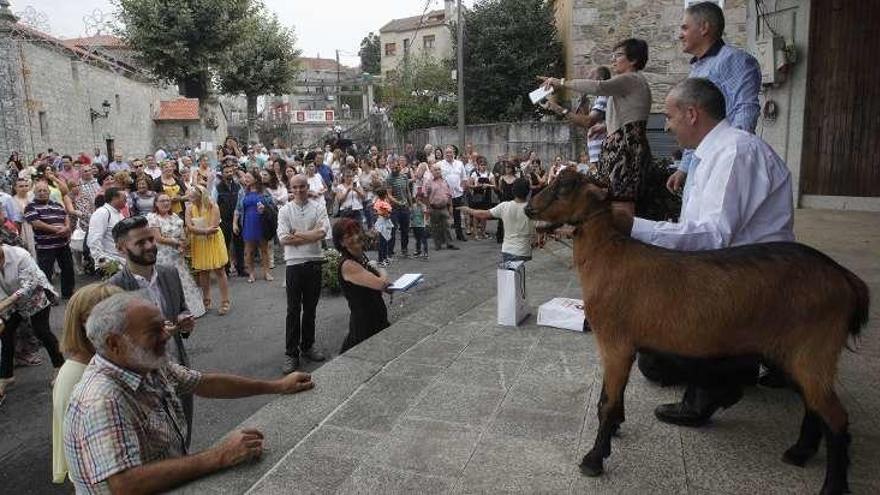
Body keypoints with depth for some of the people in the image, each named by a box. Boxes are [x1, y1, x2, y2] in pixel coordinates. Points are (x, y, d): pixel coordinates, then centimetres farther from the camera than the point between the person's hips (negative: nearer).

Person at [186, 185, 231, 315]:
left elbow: (213, 227, -21)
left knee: (219, 271, 2)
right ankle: (206, 301, 24)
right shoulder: (190, 208, -5)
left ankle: (225, 302, 8)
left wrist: (196, 229, -17)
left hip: (213, 242, -3)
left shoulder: (213, 207, -14)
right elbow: (189, 227, -15)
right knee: (203, 272, 10)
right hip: (198, 244, 3)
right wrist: (205, 230, -26)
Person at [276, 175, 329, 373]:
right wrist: (312, 234, -10)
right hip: (294, 263, -1)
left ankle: (307, 346, 28)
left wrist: (298, 234, -11)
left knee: (310, 308, 13)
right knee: (293, 310, 2)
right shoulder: (285, 210, 1)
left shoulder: (318, 207, 3)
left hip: (314, 262, 1)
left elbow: (322, 232, -11)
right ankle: (291, 354, 9)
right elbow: (284, 238, -10)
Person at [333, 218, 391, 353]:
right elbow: (380, 284, -27)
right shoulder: (347, 265, -21)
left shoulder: (362, 256, 5)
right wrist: (382, 271, -6)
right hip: (364, 323, -8)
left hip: (377, 319, 8)